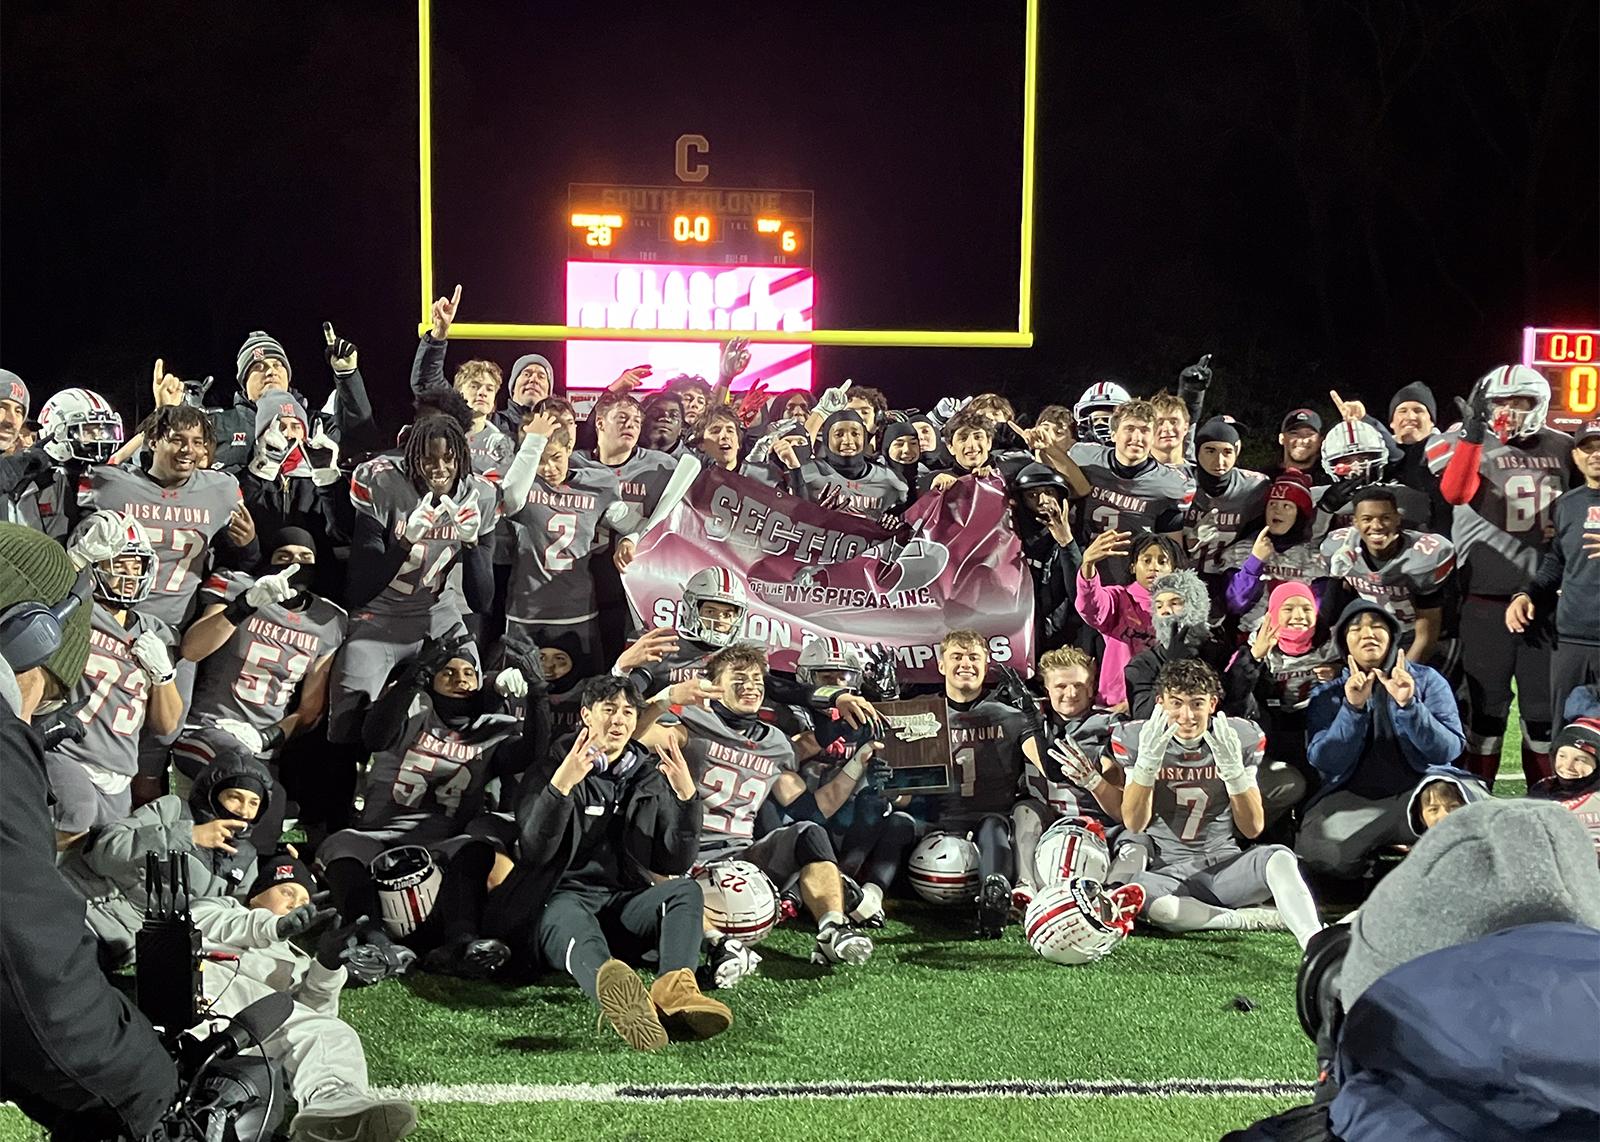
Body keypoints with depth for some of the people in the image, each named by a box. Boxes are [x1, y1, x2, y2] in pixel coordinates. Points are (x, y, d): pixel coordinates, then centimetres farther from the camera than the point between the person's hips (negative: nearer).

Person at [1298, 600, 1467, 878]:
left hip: (1419, 790, 0)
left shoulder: (1428, 680, 6)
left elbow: (1449, 751, -6)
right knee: (1320, 852, -30)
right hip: (1352, 799, 0)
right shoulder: (1326, 695, 8)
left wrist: (1408, 705, -19)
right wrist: (1353, 708, -18)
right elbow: (1324, 762, -6)